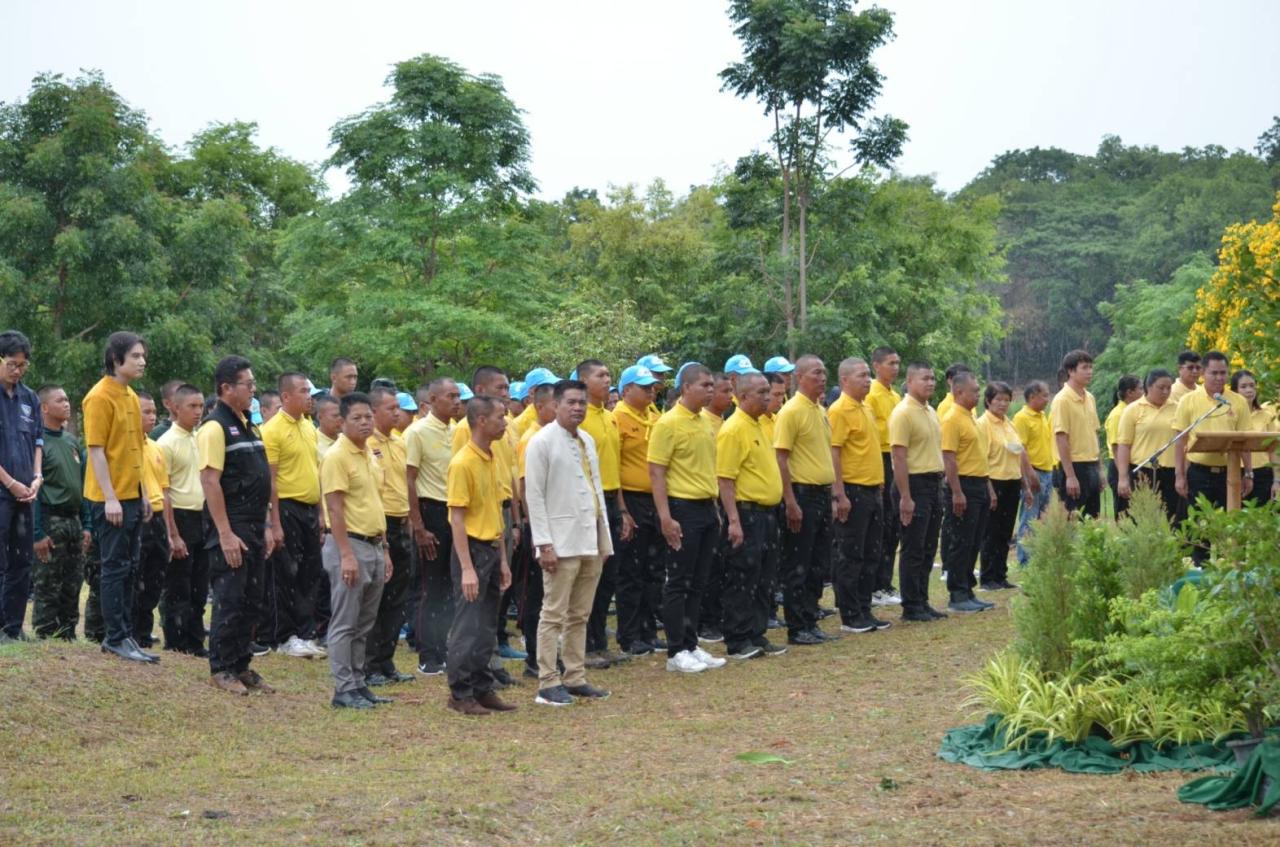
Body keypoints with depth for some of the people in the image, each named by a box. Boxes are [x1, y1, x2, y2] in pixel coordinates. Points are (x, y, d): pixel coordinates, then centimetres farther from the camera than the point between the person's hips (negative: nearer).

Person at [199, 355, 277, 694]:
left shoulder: (248, 426, 15)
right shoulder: (215, 427, -12)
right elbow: (210, 481, -18)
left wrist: (267, 525, 16)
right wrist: (225, 534, -21)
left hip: (255, 529, 9)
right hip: (230, 529, -9)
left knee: (250, 601, 11)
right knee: (229, 600, -3)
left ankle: (241, 666, 19)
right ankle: (221, 669, 5)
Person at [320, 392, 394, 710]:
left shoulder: (370, 454, 14)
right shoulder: (337, 456, -12)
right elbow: (335, 508, -17)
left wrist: (384, 549, 18)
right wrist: (346, 555, -21)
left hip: (373, 546, 9)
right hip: (350, 544, -8)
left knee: (364, 624, 12)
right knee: (345, 623, -4)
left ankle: (358, 684, 18)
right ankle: (344, 689, 0)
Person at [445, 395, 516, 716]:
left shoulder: (494, 460, 11)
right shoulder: (463, 463, -15)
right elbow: (457, 518, -17)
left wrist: (503, 560, 15)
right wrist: (467, 568, -20)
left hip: (492, 549, 8)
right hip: (472, 548, -8)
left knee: (488, 628, 12)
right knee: (468, 627, -3)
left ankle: (483, 689, 19)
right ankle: (460, 694, 5)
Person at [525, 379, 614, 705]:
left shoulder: (588, 440, 14)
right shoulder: (542, 442, -8)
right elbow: (534, 495, -11)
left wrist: (605, 539, 14)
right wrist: (544, 543, -16)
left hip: (591, 542, 7)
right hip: (562, 543, -7)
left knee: (580, 615, 12)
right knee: (554, 614, -3)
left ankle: (575, 677, 18)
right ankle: (549, 684, 0)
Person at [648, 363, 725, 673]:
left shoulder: (705, 422, 12)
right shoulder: (668, 424, -12)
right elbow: (656, 473, -14)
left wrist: (715, 508, 18)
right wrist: (666, 517, -20)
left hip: (707, 509, 8)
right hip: (682, 509, -8)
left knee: (697, 583, 11)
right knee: (678, 583, -2)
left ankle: (690, 645, 18)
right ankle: (676, 652, 3)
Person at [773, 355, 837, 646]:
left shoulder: (821, 411, 14)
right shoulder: (791, 411, -12)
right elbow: (780, 458, -16)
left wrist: (832, 489, 16)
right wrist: (791, 502, -20)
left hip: (823, 495, 8)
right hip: (803, 494, -8)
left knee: (819, 565, 11)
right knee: (798, 566, -2)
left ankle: (810, 623, 18)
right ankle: (797, 629, 3)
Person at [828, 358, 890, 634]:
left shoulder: (866, 408, 15)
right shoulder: (840, 410, -12)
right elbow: (833, 454, -17)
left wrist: (880, 485, 18)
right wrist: (840, 495, -22)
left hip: (873, 490, 9)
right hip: (853, 491, -9)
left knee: (871, 555, 11)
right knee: (851, 557, -3)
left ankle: (864, 610, 18)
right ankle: (850, 616, 2)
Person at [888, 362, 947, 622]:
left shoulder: (930, 411, 15)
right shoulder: (903, 413, -14)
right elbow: (899, 457, -18)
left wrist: (939, 482, 16)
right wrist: (905, 497, -21)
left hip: (933, 484, 9)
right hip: (915, 484, -9)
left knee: (928, 548, 12)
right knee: (913, 549, -3)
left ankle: (922, 602, 18)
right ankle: (911, 607, 3)